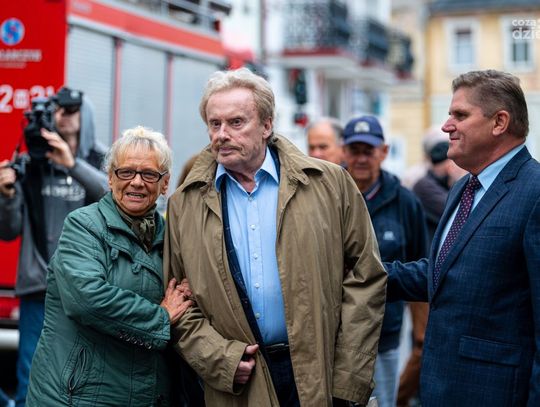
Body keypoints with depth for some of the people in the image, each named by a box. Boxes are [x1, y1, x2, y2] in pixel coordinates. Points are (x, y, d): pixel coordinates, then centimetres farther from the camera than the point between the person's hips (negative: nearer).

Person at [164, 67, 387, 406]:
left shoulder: (330, 184, 0)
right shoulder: (185, 206, 4)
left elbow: (365, 279, -1)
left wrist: (349, 378, -6)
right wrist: (220, 360, -8)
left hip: (321, 377, -1)